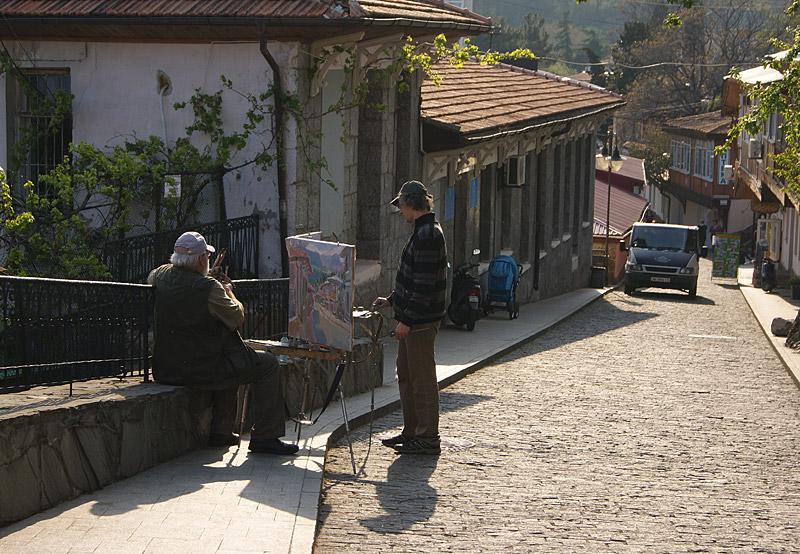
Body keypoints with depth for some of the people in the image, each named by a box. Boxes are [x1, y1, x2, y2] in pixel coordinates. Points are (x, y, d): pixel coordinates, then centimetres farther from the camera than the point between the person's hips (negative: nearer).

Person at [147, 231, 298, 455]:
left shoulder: (159, 275, 0)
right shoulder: (209, 287, -20)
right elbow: (238, 318, -8)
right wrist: (230, 293, 13)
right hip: (202, 369, -8)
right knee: (267, 365, 5)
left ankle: (221, 431, 35)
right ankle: (264, 437, 5)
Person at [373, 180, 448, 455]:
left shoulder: (427, 234, -18)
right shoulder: (423, 231, 15)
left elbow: (424, 284, -22)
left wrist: (407, 319, -21)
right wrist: (391, 300, 25)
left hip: (420, 320, -11)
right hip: (411, 317, 11)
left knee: (422, 378, -5)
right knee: (406, 375, 17)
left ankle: (428, 439, 1)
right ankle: (412, 432, 25)